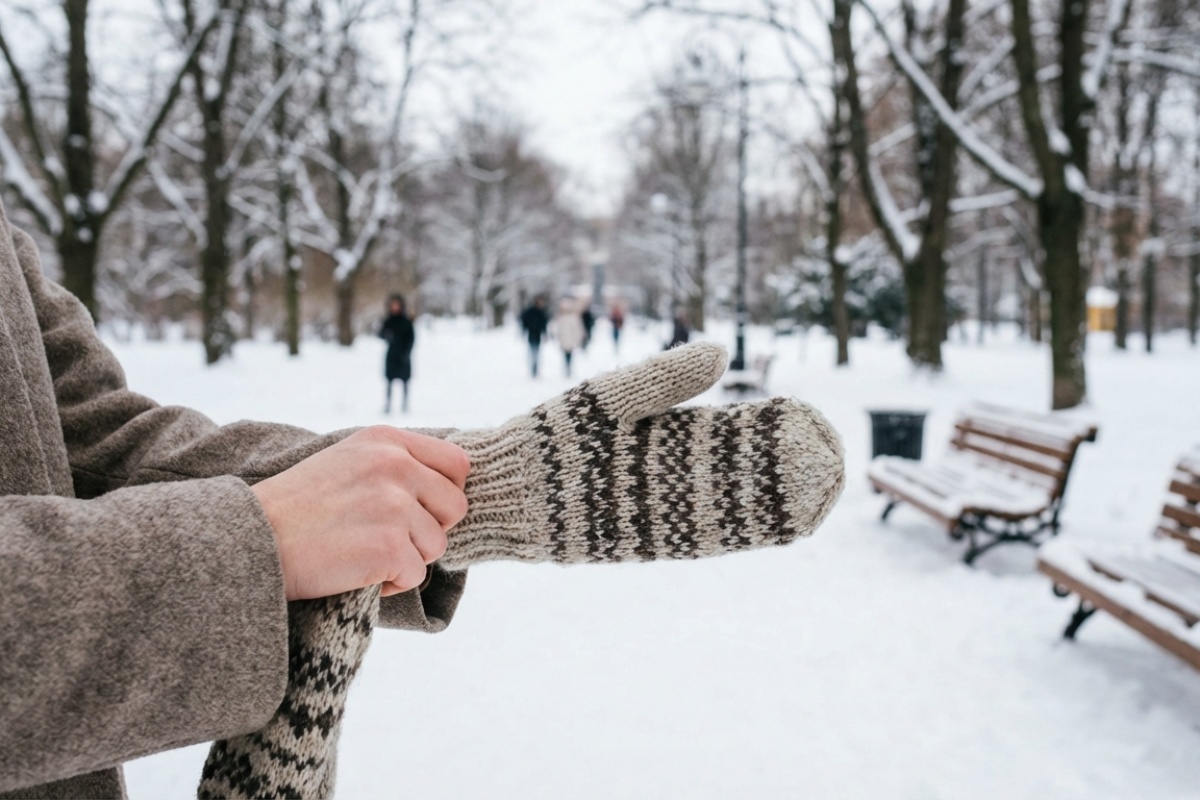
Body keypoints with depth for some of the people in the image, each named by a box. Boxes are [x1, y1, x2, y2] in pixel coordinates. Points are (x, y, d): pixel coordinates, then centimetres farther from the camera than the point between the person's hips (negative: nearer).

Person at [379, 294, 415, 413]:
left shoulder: (406, 321, -2)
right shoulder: (388, 320, 6)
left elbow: (411, 337, -3)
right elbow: (381, 334, 4)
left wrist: (406, 353, -11)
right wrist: (386, 335, -19)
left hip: (403, 355, -2)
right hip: (391, 355, 2)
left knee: (404, 381, 3)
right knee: (389, 381, -2)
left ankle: (404, 405, 10)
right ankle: (387, 405, 0)